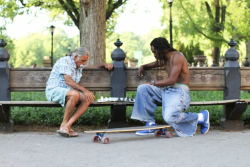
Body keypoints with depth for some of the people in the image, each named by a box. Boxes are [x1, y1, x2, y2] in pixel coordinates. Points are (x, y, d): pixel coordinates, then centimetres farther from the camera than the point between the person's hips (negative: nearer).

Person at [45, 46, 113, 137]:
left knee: (88, 98, -18)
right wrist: (85, 90, -28)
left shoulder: (79, 65, 17)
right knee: (75, 94, -38)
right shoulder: (65, 61, -10)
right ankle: (64, 123, -23)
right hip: (54, 90, -8)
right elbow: (68, 81, -21)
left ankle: (66, 126, -26)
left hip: (68, 92, 8)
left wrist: (104, 65, 15)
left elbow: (92, 67, 35)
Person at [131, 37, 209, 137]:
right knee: (142, 89, -5)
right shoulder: (165, 59, 17)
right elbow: (156, 63, 43)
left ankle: (201, 117, -6)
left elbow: (172, 80, -18)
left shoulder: (177, 56, -10)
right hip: (166, 90, 9)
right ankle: (150, 124, -4)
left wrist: (153, 83, -9)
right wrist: (143, 66, 22)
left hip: (179, 92, -9)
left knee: (169, 117, -33)